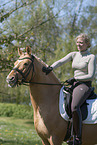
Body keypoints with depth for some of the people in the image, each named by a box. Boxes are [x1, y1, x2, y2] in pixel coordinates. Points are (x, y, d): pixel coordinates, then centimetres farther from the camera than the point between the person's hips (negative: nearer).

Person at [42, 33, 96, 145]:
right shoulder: (74, 55, 15)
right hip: (74, 85, 8)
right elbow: (61, 62, -1)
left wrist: (75, 79, -14)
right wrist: (51, 68, -20)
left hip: (85, 85, -8)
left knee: (74, 106, -32)